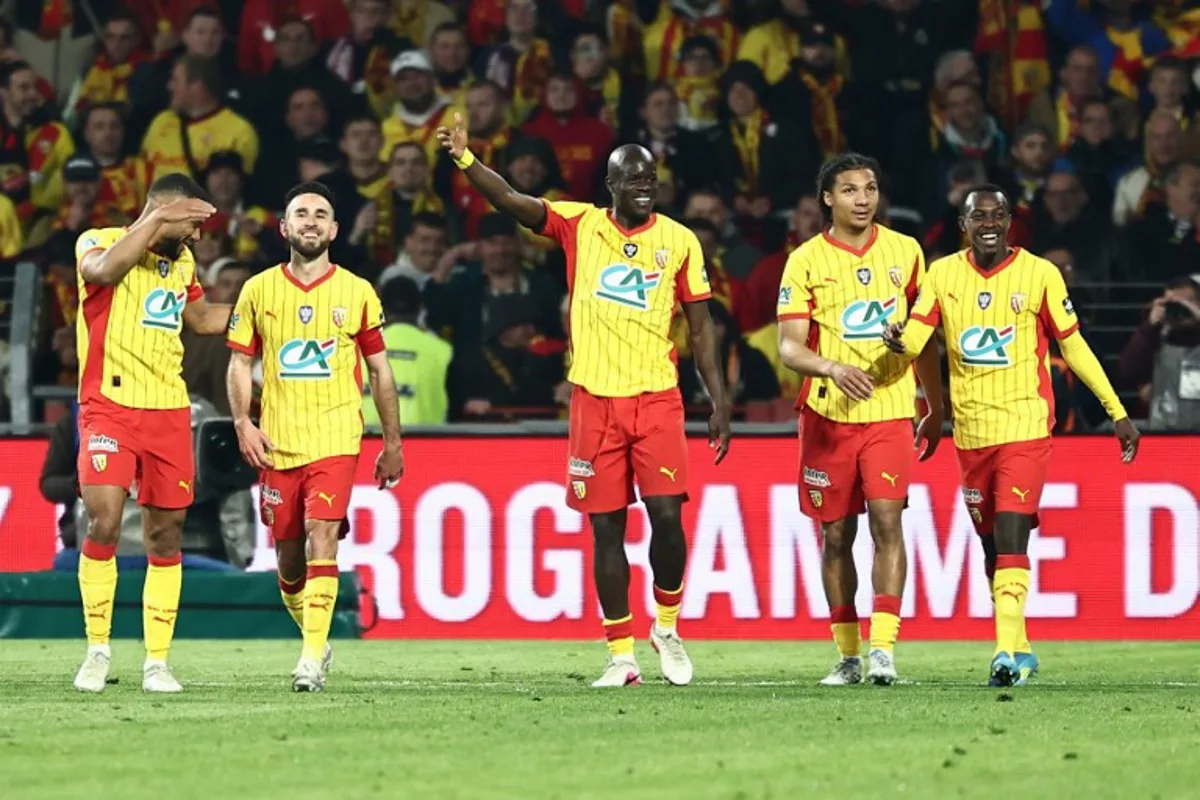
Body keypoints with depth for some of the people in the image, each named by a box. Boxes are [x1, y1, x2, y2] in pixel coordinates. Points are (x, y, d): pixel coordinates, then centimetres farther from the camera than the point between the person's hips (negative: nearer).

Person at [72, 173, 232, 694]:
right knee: (104, 523, -17)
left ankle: (157, 661, 9)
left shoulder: (182, 261, 17)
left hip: (169, 411, 6)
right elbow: (104, 268, -28)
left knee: (166, 533, 4)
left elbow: (200, 317, 34)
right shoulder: (99, 241, -4)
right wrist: (157, 219, -23)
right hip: (109, 408, -6)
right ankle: (98, 649, -2)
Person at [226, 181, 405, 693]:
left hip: (336, 439, -2)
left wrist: (393, 442, 11)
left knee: (322, 537, -19)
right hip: (277, 442, 2)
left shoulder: (357, 293, 5)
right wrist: (243, 424, -5)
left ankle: (312, 660, -21)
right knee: (289, 554, 6)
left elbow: (379, 368, 11)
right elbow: (241, 363, 10)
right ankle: (315, 640, 31)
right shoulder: (258, 291, 7)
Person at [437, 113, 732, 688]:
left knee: (666, 514, -12)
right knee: (606, 527, 2)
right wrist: (464, 158, -24)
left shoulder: (679, 242, 4)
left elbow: (701, 327, 8)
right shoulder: (580, 226, 3)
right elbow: (510, 201, -8)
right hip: (594, 398, 1)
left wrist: (719, 400, 3)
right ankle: (620, 655, 9)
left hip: (656, 398, -1)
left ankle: (667, 625, 12)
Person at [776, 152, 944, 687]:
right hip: (827, 415, 0)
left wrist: (936, 408, 18)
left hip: (890, 412, 0)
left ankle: (883, 649, -18)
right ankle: (847, 655, 16)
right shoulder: (807, 260, 0)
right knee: (836, 535, 5)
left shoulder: (904, 252, 8)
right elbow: (789, 347, -6)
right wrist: (833, 368, -25)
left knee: (887, 519, -15)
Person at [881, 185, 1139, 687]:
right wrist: (898, 340, -30)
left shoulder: (1040, 274, -3)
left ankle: (1007, 653, -23)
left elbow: (1072, 345, 5)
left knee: (1011, 541, -17)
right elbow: (916, 336, -4)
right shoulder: (943, 274, 4)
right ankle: (1020, 651, 23)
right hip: (971, 432, 4)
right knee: (992, 546, 11)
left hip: (1025, 426, -4)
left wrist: (1117, 413, 5)